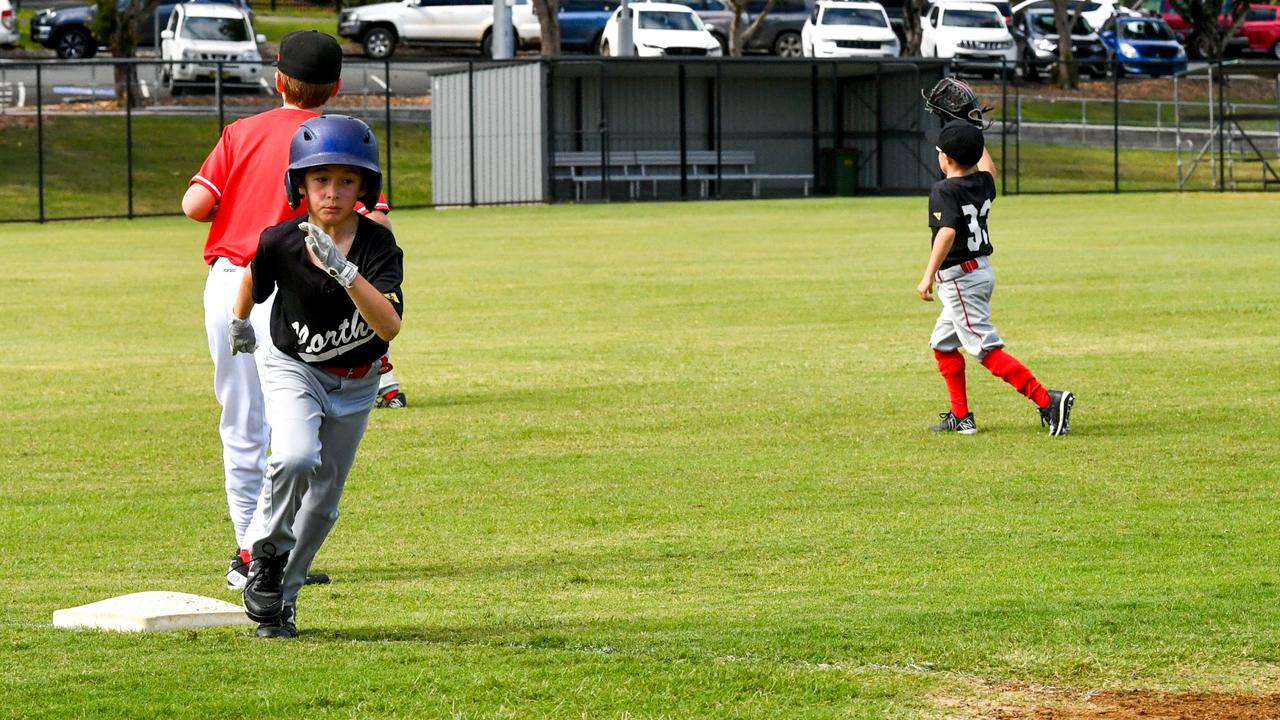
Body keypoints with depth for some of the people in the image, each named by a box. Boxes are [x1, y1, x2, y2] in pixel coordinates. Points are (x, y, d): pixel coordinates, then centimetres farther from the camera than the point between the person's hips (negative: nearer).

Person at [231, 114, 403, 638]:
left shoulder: (378, 245, -23)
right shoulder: (280, 242, -20)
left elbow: (389, 325, -36)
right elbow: (255, 273, 5)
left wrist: (343, 269, -48)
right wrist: (239, 320, 23)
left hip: (355, 383, 2)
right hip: (293, 369, -2)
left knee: (322, 501, 8)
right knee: (295, 458, -30)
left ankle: (280, 599, 27)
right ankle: (268, 552, -5)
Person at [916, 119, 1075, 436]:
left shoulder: (944, 190, -17)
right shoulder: (983, 183, 7)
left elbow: (947, 232, -31)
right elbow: (988, 168, 33)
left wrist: (928, 276, -34)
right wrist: (975, 139, 46)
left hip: (959, 277, -9)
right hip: (982, 270, 9)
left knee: (986, 349, -13)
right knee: (943, 344, 21)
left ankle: (1048, 401, -24)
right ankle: (960, 416, 22)